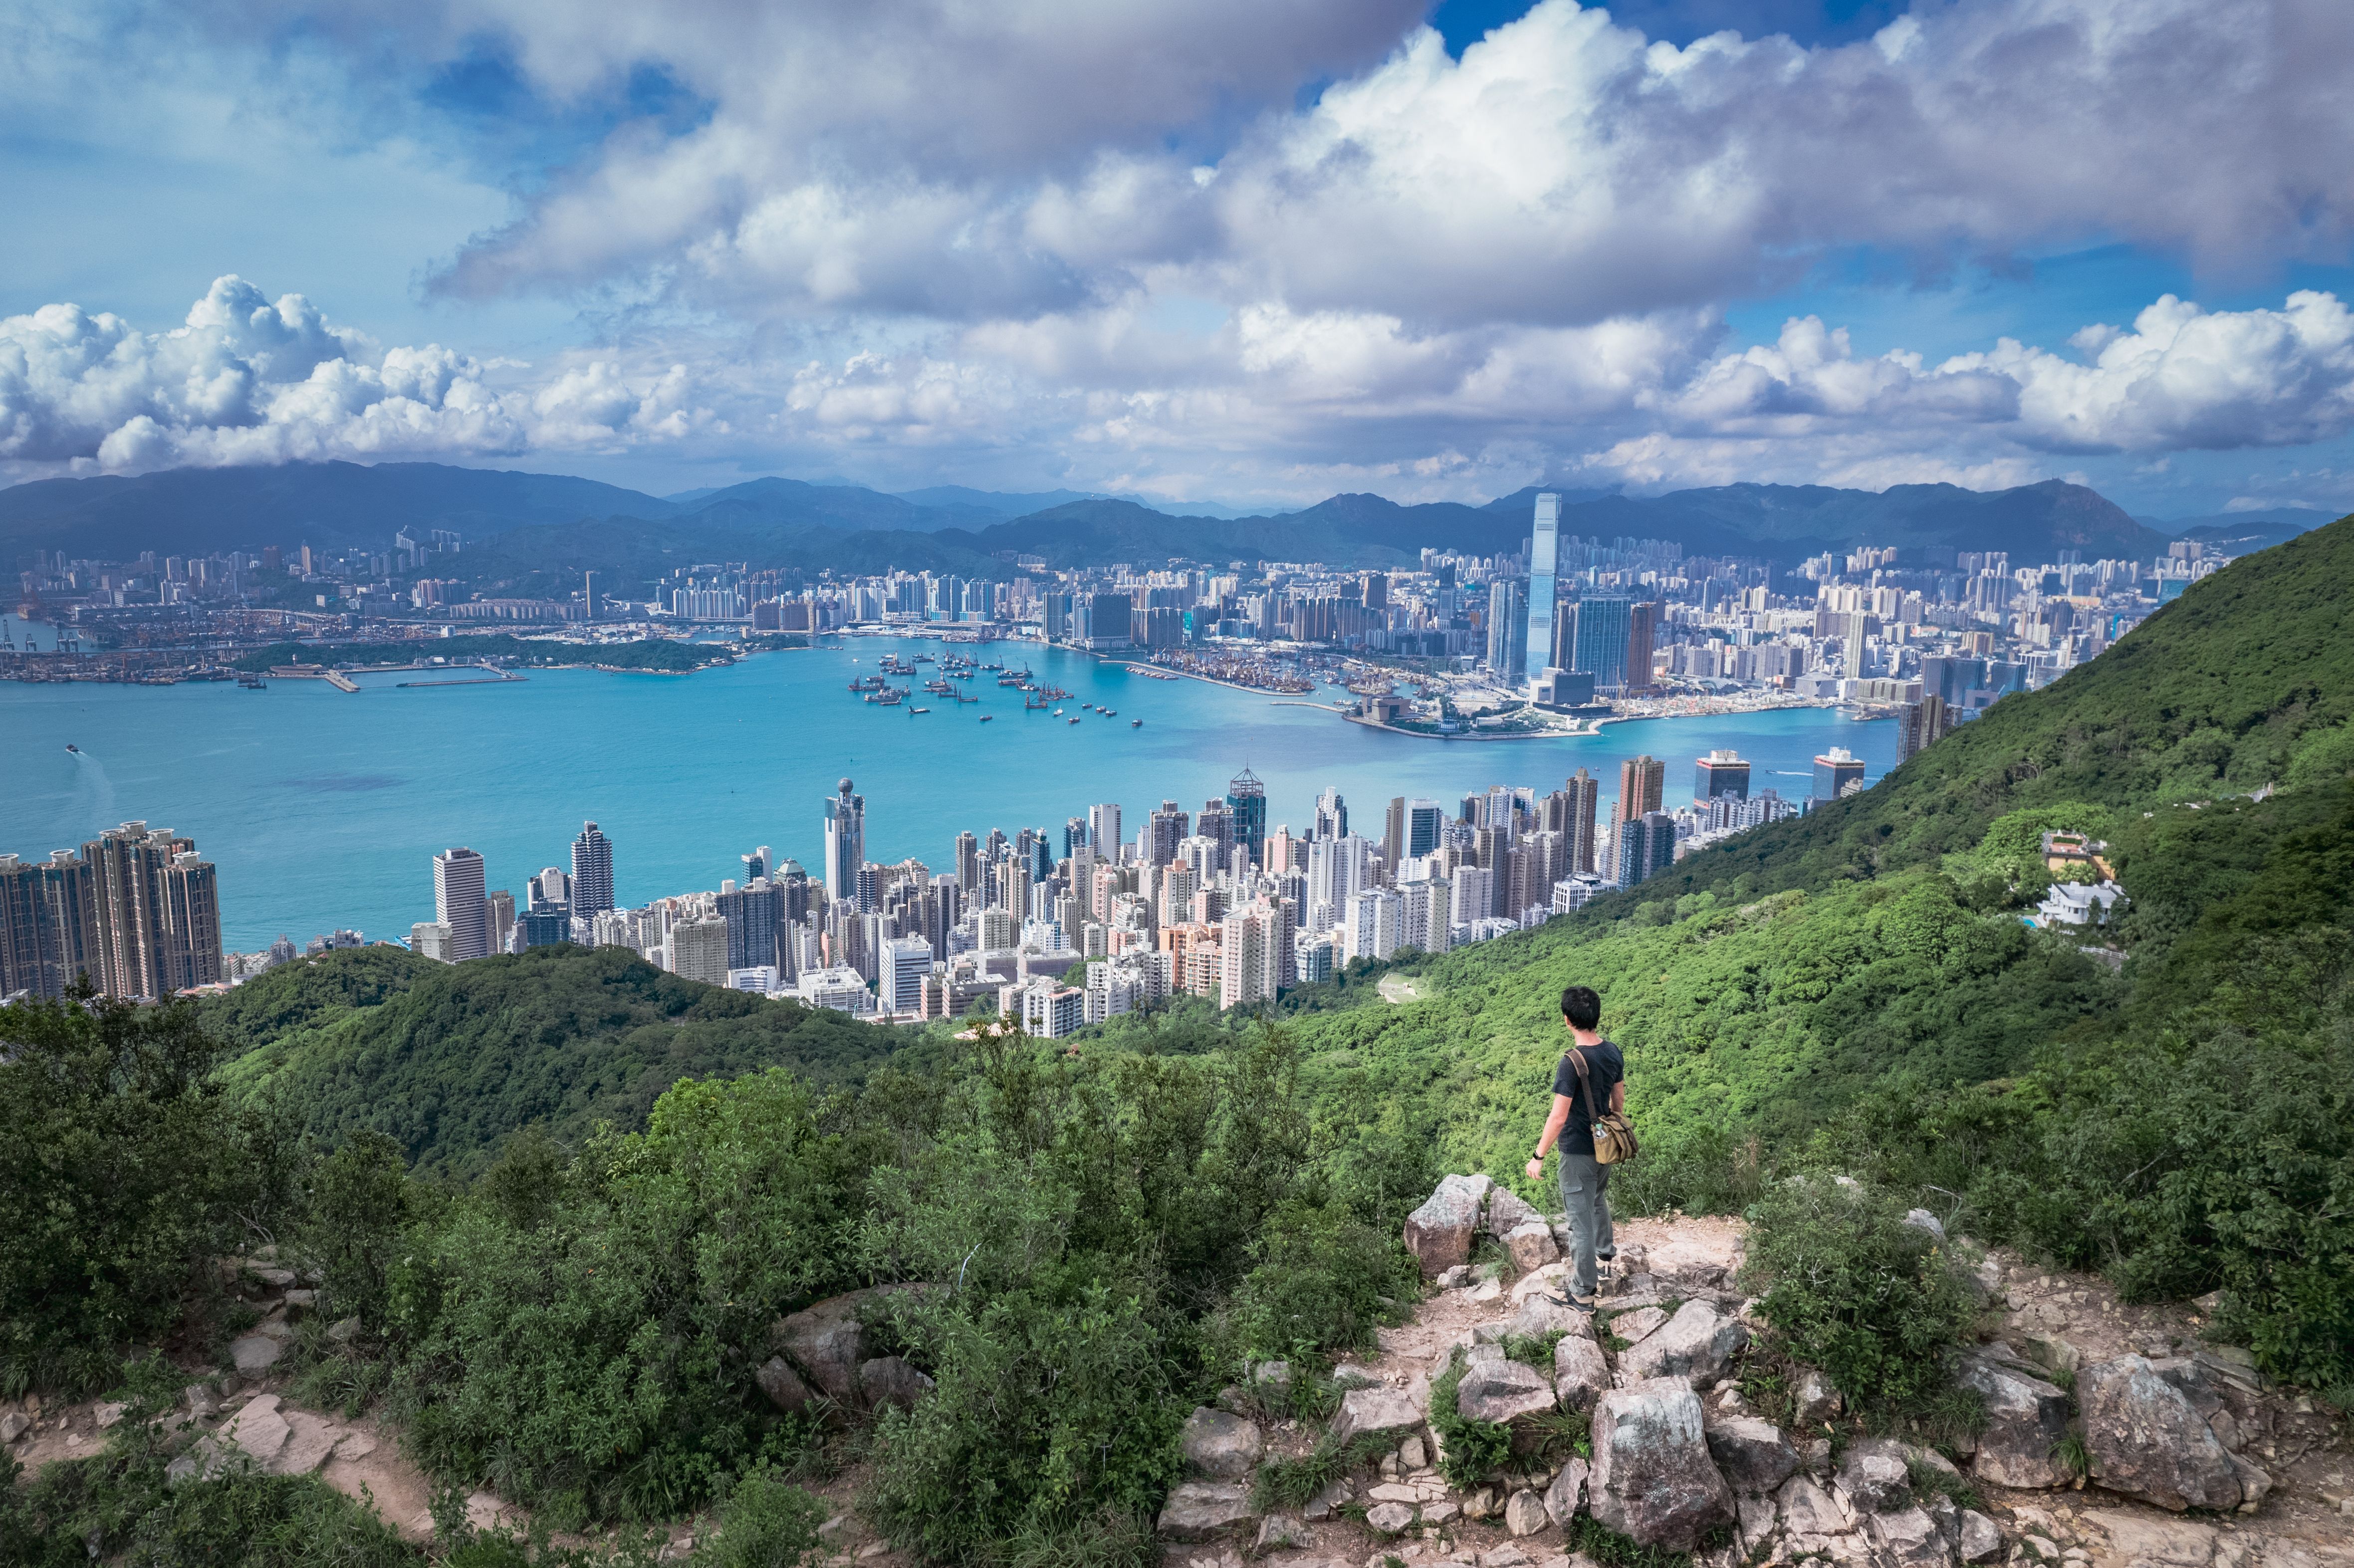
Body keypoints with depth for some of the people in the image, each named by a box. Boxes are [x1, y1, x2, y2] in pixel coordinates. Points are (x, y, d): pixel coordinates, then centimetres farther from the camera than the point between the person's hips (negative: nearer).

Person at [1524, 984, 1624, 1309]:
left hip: (1578, 1151, -8)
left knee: (1581, 1218, 3)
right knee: (1598, 1198, 32)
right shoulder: (1613, 1052, -5)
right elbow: (1619, 1100, 9)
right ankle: (1605, 1249, 55)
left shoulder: (1572, 1062, -28)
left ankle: (1583, 1292, 13)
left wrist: (1538, 1156, -17)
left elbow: (1558, 1117, -26)